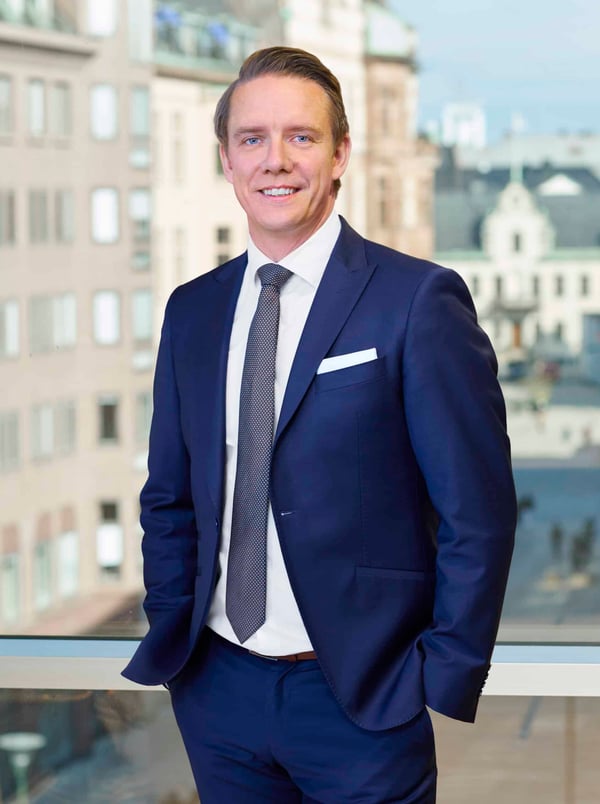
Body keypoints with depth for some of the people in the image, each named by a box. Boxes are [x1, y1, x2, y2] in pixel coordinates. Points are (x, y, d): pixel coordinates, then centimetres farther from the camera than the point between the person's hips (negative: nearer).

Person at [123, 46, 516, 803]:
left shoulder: (418, 300, -9)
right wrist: (169, 633, 5)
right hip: (217, 686, 5)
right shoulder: (191, 311, 7)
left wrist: (444, 682, -11)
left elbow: (478, 513, -9)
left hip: (360, 698, -4)